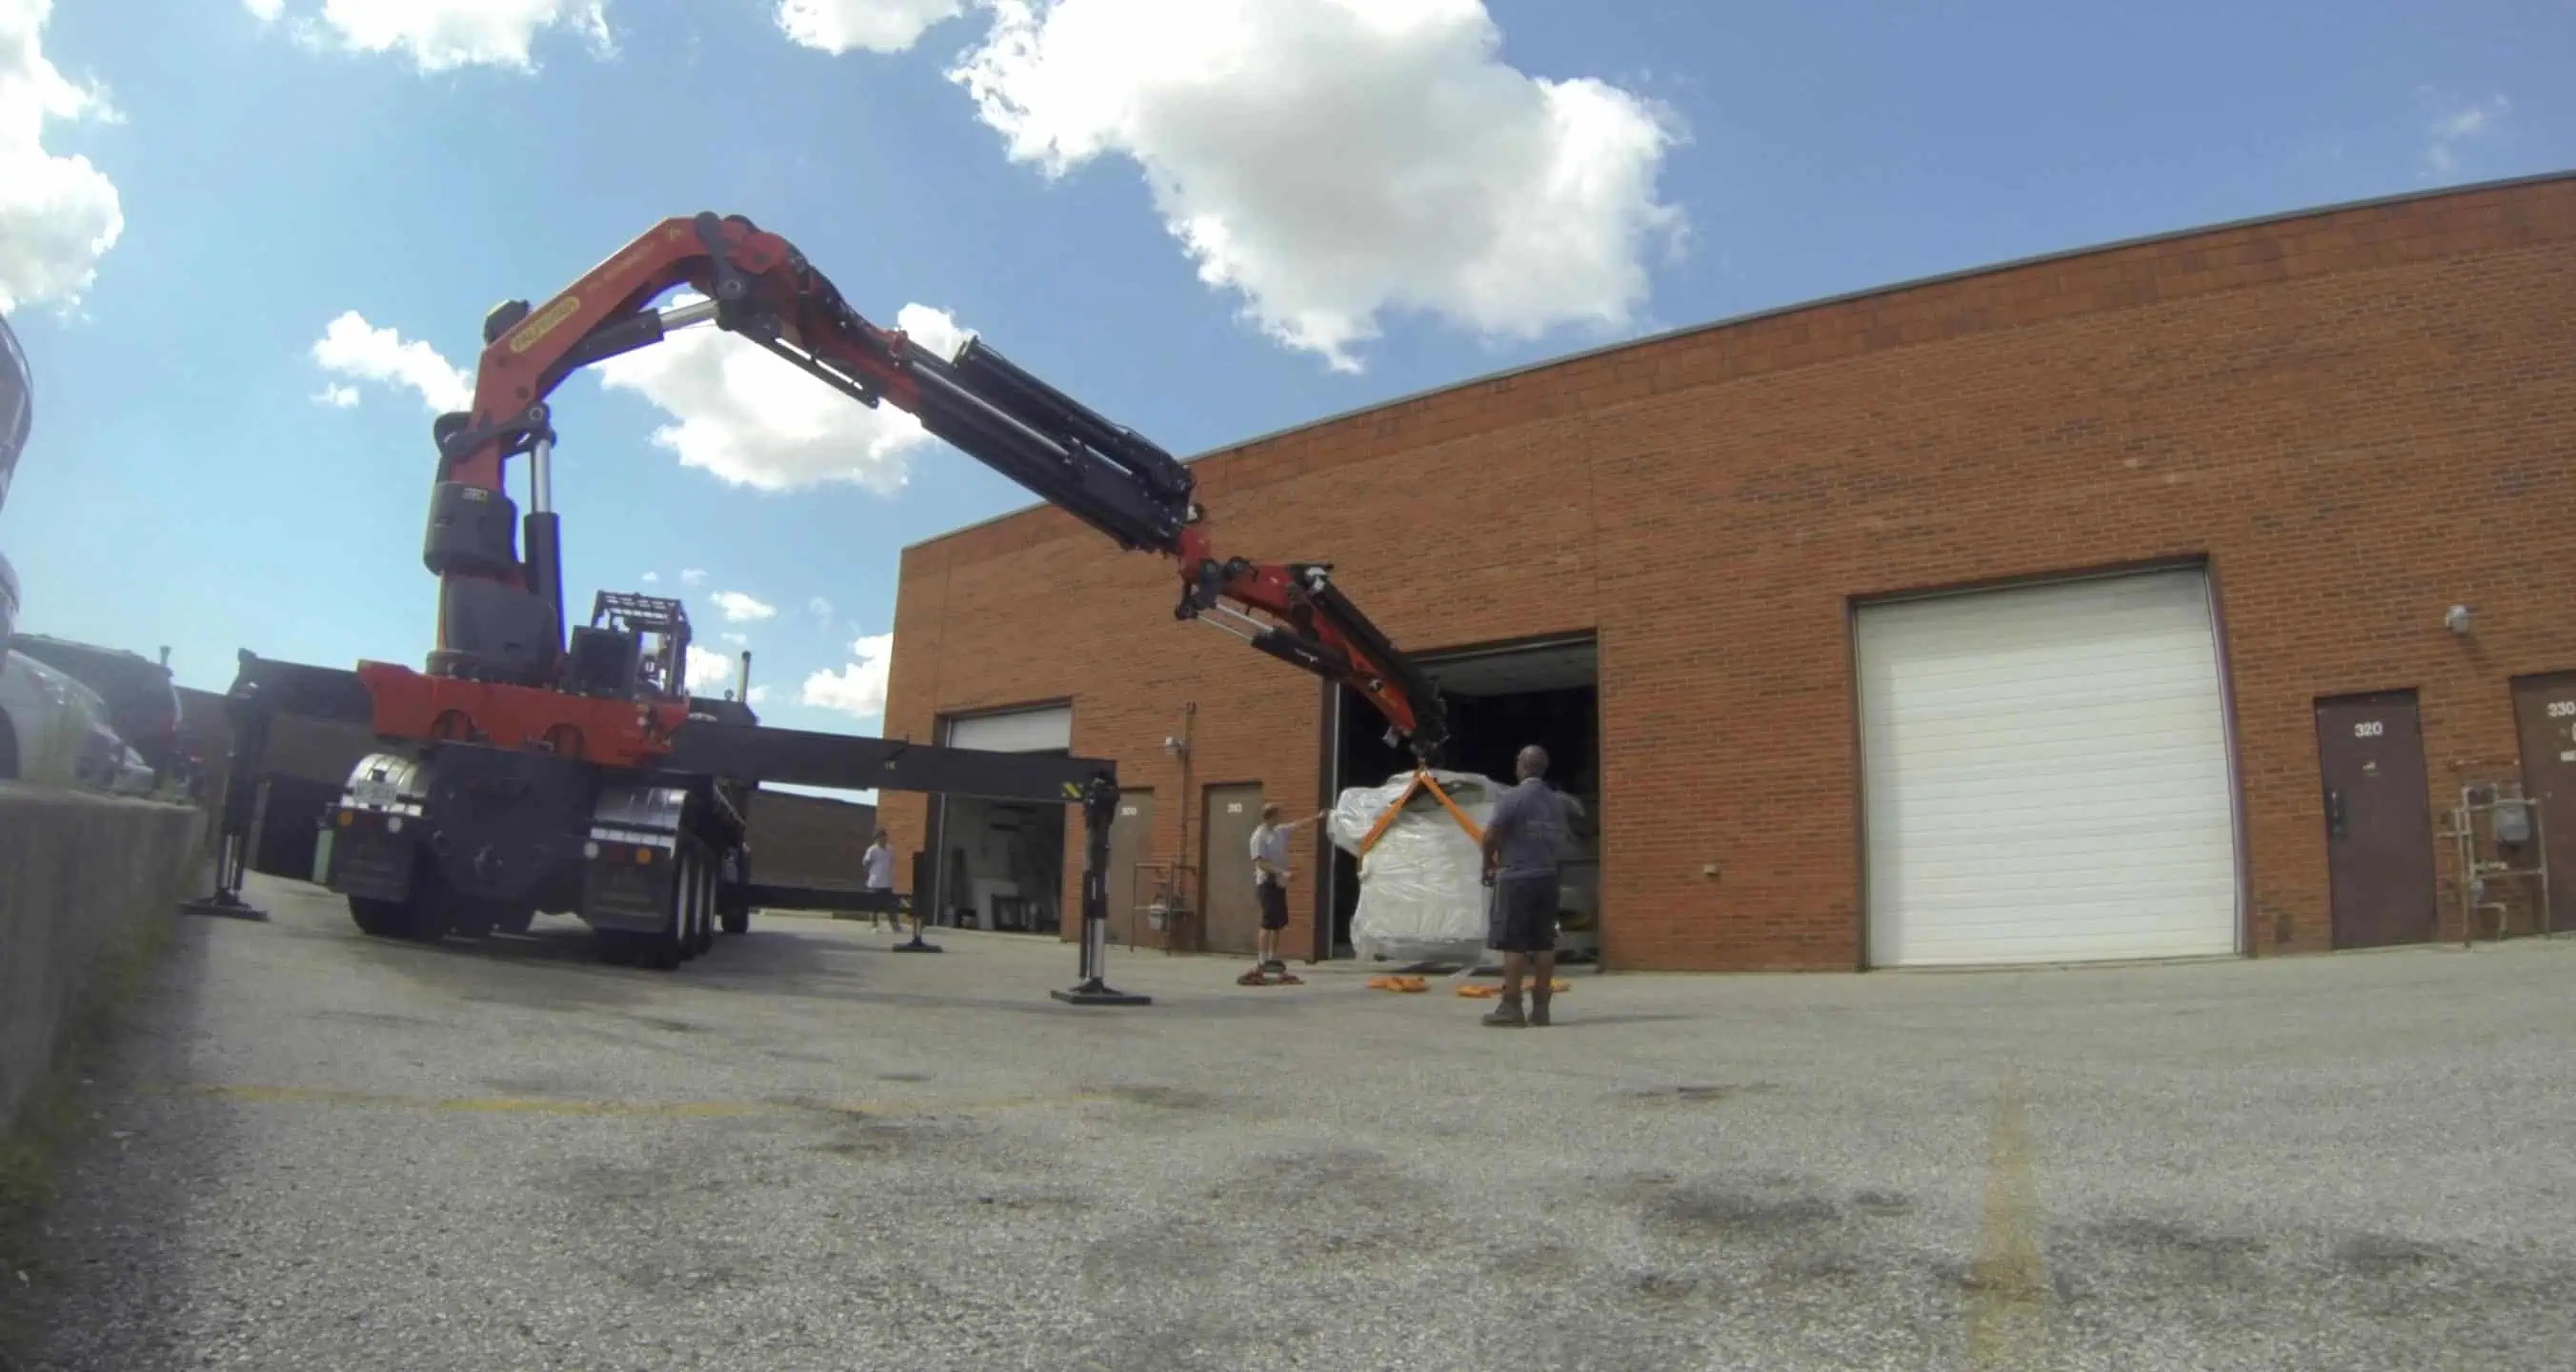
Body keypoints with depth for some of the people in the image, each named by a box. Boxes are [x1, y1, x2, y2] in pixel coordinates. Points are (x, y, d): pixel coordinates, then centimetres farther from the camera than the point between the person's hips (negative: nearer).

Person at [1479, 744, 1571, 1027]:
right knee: (1543, 944, 6)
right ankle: (1540, 1008, 9)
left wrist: (1489, 866, 3)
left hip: (1516, 879, -6)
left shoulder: (1513, 797, -11)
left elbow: (1491, 836, -12)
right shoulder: (1555, 802, 11)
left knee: (1513, 945, -4)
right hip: (1547, 878, 6)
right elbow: (1560, 841, 14)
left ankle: (1511, 1008, -6)